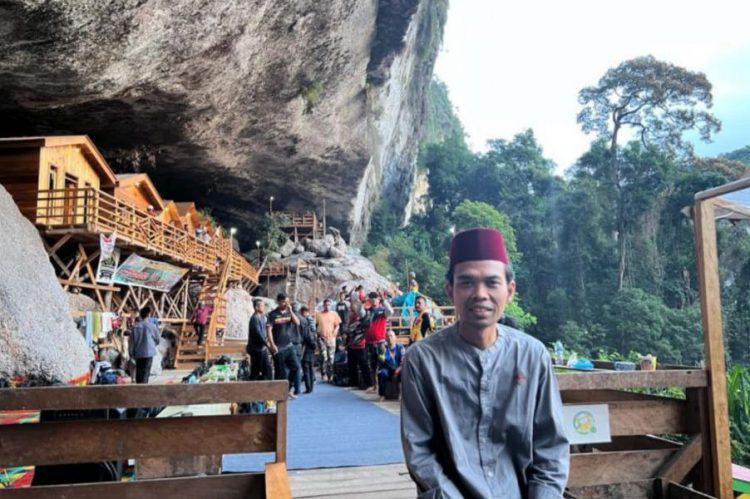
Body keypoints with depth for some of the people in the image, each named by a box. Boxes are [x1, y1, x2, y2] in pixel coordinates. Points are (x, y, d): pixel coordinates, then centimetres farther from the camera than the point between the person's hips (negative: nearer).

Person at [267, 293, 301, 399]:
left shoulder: (289, 312, 9)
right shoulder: (273, 314, -4)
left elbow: (297, 322, -3)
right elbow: (269, 330, -8)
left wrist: (290, 311, -11)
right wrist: (272, 345, -14)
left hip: (289, 345, 4)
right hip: (278, 347, -4)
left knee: (296, 366, -4)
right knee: (281, 371, 2)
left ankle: (288, 389, 10)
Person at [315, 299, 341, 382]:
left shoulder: (334, 314, 8)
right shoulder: (319, 315, 6)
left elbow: (337, 325, 10)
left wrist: (335, 331, -8)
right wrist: (318, 332, -8)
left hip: (331, 338, 1)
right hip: (322, 338, -1)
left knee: (331, 358, 2)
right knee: (324, 357, -7)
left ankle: (330, 375, 12)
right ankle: (323, 374, 2)